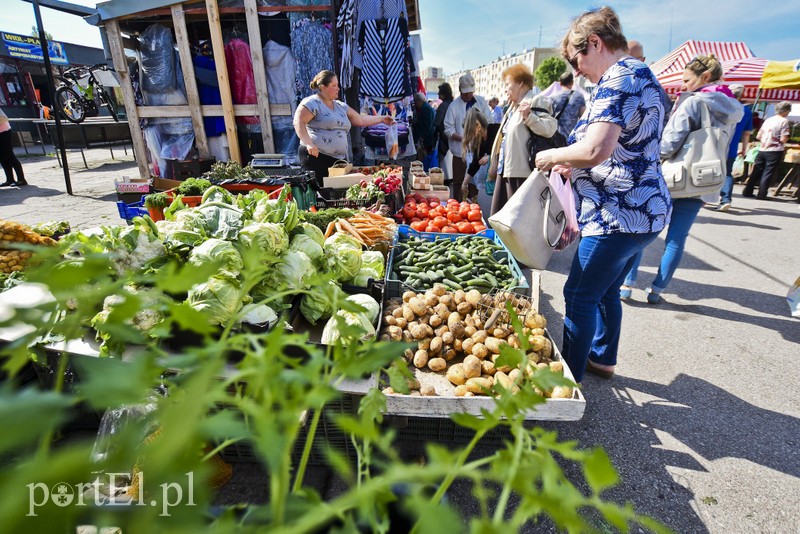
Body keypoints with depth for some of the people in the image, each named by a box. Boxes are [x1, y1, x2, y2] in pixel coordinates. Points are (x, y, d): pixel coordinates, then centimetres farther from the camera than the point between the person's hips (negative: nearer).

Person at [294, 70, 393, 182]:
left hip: (340, 159, 7)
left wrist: (381, 118, 27)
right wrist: (309, 143, -24)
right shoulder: (312, 103, -2)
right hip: (316, 156, -7)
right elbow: (298, 122, -12)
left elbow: (361, 120, 28)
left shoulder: (341, 106, 21)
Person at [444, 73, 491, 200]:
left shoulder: (481, 102, 4)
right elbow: (448, 129, -7)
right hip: (461, 150, -2)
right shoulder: (454, 106, -3)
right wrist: (462, 138, -19)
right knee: (459, 181, 4)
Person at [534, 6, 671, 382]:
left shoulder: (619, 77, -15)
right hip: (642, 210, 11)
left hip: (622, 214, -11)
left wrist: (554, 155, -11)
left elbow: (595, 149, -29)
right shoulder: (639, 74, 18)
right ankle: (603, 359, 37)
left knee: (579, 296, -1)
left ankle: (570, 379, 13)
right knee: (604, 291, 21)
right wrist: (574, 166, 15)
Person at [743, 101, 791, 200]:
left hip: (762, 150, 5)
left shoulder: (768, 120, 9)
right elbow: (783, 139, -13)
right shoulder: (784, 121, -9)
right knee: (768, 174, -1)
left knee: (755, 172, 10)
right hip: (775, 152, -5)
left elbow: (758, 137, 10)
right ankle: (761, 195, -2)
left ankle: (747, 192, 12)